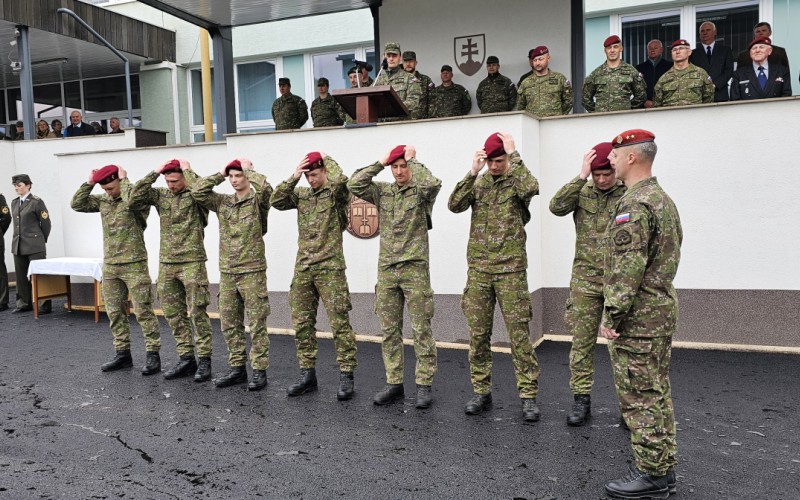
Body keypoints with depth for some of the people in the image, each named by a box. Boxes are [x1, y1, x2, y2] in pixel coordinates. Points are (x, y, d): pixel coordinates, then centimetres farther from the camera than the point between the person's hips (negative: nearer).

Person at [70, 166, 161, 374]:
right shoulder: (103, 200, 11)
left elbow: (132, 200, -31)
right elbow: (77, 204, 6)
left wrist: (124, 180, -16)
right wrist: (89, 183, -1)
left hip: (134, 265, -7)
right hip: (109, 265, 7)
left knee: (143, 311, -4)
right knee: (115, 312, 11)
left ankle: (153, 355, 2)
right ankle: (123, 354, 21)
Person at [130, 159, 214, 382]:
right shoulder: (160, 195, 11)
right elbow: (135, 197, -1)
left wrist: (188, 169, -11)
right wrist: (154, 173, -3)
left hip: (192, 262, -5)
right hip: (166, 263, 6)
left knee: (197, 313, -2)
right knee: (174, 314, 9)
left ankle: (204, 360, 6)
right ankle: (185, 359, 19)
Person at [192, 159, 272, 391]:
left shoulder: (257, 201, -3)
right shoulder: (222, 202, 12)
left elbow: (265, 188, -23)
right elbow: (197, 191, 5)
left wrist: (248, 169, -8)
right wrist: (221, 173, 4)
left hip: (252, 272, -5)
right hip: (227, 273, 6)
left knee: (257, 324, -1)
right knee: (229, 324, 10)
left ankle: (259, 371, 6)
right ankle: (237, 369, 21)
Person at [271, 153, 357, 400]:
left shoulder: (336, 193, -2)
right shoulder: (301, 194, 14)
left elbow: (339, 180, -23)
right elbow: (277, 201, 3)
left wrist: (328, 159, -5)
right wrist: (293, 177, -2)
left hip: (330, 268, -6)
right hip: (303, 268, 6)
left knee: (339, 322, -4)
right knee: (302, 323, 8)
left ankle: (346, 376, 5)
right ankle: (307, 375, 19)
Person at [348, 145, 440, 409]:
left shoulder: (420, 192, 0)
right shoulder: (382, 192, 12)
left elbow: (432, 183, -23)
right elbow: (354, 184, 0)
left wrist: (412, 160, -8)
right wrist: (380, 162, 1)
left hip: (415, 269, -4)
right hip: (386, 270, 4)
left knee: (421, 330, -1)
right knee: (389, 330, 8)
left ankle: (424, 385, 7)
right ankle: (394, 383, 17)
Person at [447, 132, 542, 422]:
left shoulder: (517, 181, 1)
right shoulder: (478, 182, 10)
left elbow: (531, 188, -23)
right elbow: (455, 205, -6)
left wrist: (514, 155, -17)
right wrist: (472, 172, -12)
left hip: (511, 269, -3)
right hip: (478, 268, 3)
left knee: (519, 334, 0)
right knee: (478, 334, 7)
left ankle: (528, 396, 9)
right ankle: (481, 392, 19)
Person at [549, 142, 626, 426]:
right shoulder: (581, 192, 4)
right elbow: (557, 207, -16)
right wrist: (581, 177, -20)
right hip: (586, 279, 1)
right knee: (582, 341, 5)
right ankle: (581, 400, 16)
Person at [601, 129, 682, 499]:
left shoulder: (635, 205, -18)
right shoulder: (664, 199, 15)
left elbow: (628, 269, -23)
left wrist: (611, 316, -18)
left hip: (636, 318, -10)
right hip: (662, 310, 10)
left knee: (639, 397, -2)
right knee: (657, 392, 17)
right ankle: (664, 468, 27)